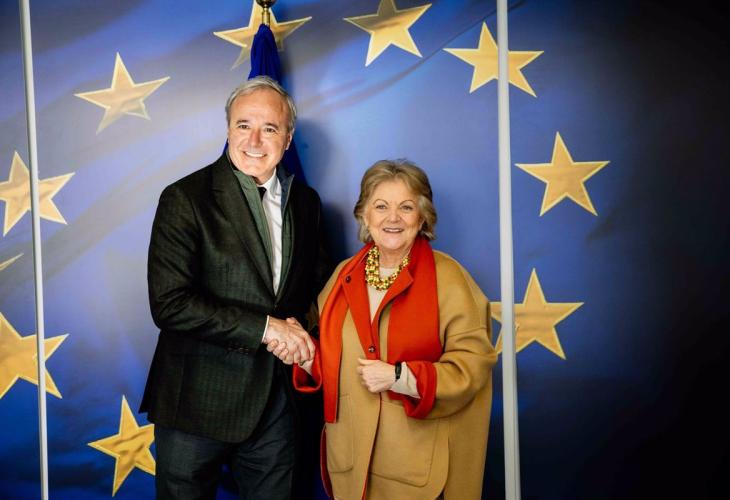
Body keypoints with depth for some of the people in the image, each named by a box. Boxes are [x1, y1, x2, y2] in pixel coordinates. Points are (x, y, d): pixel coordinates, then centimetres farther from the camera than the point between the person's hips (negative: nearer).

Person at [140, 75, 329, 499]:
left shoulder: (305, 202, 5)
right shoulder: (185, 199, -10)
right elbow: (169, 304, -18)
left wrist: (298, 327, -7)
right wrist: (265, 327, -20)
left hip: (278, 401, 4)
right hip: (199, 402, -4)